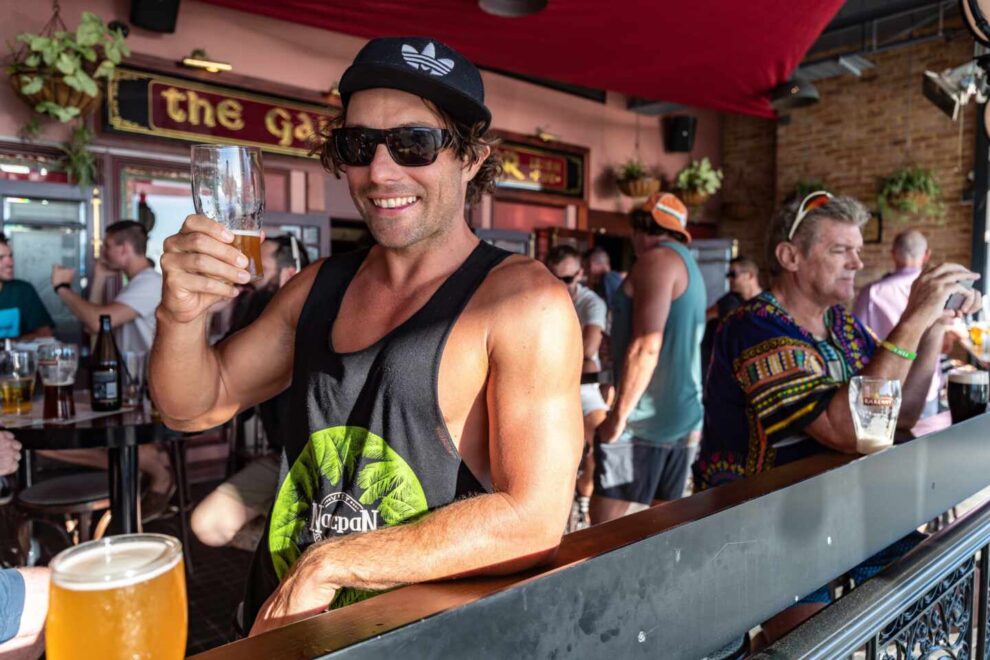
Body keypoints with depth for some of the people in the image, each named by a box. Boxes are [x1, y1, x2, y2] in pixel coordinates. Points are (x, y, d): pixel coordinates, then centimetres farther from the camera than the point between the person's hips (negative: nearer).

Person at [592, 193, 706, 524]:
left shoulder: (657, 259, -9)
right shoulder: (688, 264, 21)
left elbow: (647, 346, -20)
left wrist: (618, 416, -17)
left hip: (644, 422, -10)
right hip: (683, 421, 10)